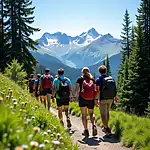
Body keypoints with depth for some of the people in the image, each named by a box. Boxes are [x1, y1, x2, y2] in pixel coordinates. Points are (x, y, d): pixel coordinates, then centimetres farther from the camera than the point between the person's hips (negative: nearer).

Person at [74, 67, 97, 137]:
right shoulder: (92, 79, 9)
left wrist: (75, 97, 11)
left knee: (84, 115, 8)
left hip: (82, 99, -2)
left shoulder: (80, 79, 3)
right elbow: (95, 90, 4)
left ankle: (86, 130, 6)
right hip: (91, 99, 2)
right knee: (91, 113, 18)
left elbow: (76, 89, -1)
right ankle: (94, 125, -6)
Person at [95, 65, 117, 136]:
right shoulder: (111, 78, 5)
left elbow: (97, 91, -14)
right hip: (110, 99, 6)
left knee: (103, 114, 0)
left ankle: (107, 129, -9)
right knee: (107, 112, 22)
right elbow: (114, 89, 7)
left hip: (103, 99, -6)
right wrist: (114, 97, 17)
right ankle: (105, 127, 34)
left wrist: (96, 99, -9)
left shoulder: (99, 79, -8)